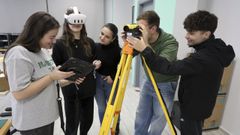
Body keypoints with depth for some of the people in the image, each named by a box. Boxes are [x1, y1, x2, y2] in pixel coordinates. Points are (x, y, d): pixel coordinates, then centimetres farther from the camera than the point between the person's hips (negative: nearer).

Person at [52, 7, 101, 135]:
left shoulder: (89, 42, 3)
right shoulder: (60, 43, -9)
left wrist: (97, 63, -7)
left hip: (88, 87, 4)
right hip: (70, 88, -4)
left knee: (88, 119, 18)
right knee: (72, 121, 9)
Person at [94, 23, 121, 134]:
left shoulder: (117, 50, -17)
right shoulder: (96, 47, -8)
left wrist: (113, 77, -12)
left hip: (111, 82, -2)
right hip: (97, 80, 2)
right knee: (101, 108, 10)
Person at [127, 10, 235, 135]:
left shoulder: (205, 57, -31)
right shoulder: (214, 50, 0)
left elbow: (171, 68, -37)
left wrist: (145, 50, -35)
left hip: (193, 110, -8)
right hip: (198, 106, 9)